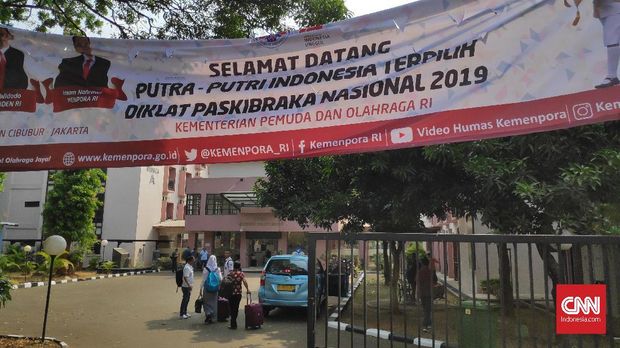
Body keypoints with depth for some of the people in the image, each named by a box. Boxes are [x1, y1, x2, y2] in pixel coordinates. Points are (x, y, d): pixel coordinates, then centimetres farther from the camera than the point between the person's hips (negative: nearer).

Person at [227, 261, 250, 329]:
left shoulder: (230, 274, -2)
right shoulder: (241, 274, -2)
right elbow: (244, 282, -15)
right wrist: (247, 289, -8)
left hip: (231, 293, -1)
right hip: (238, 293, 1)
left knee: (232, 308, 6)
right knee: (236, 308, 14)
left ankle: (233, 324, 5)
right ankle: (233, 323, 23)